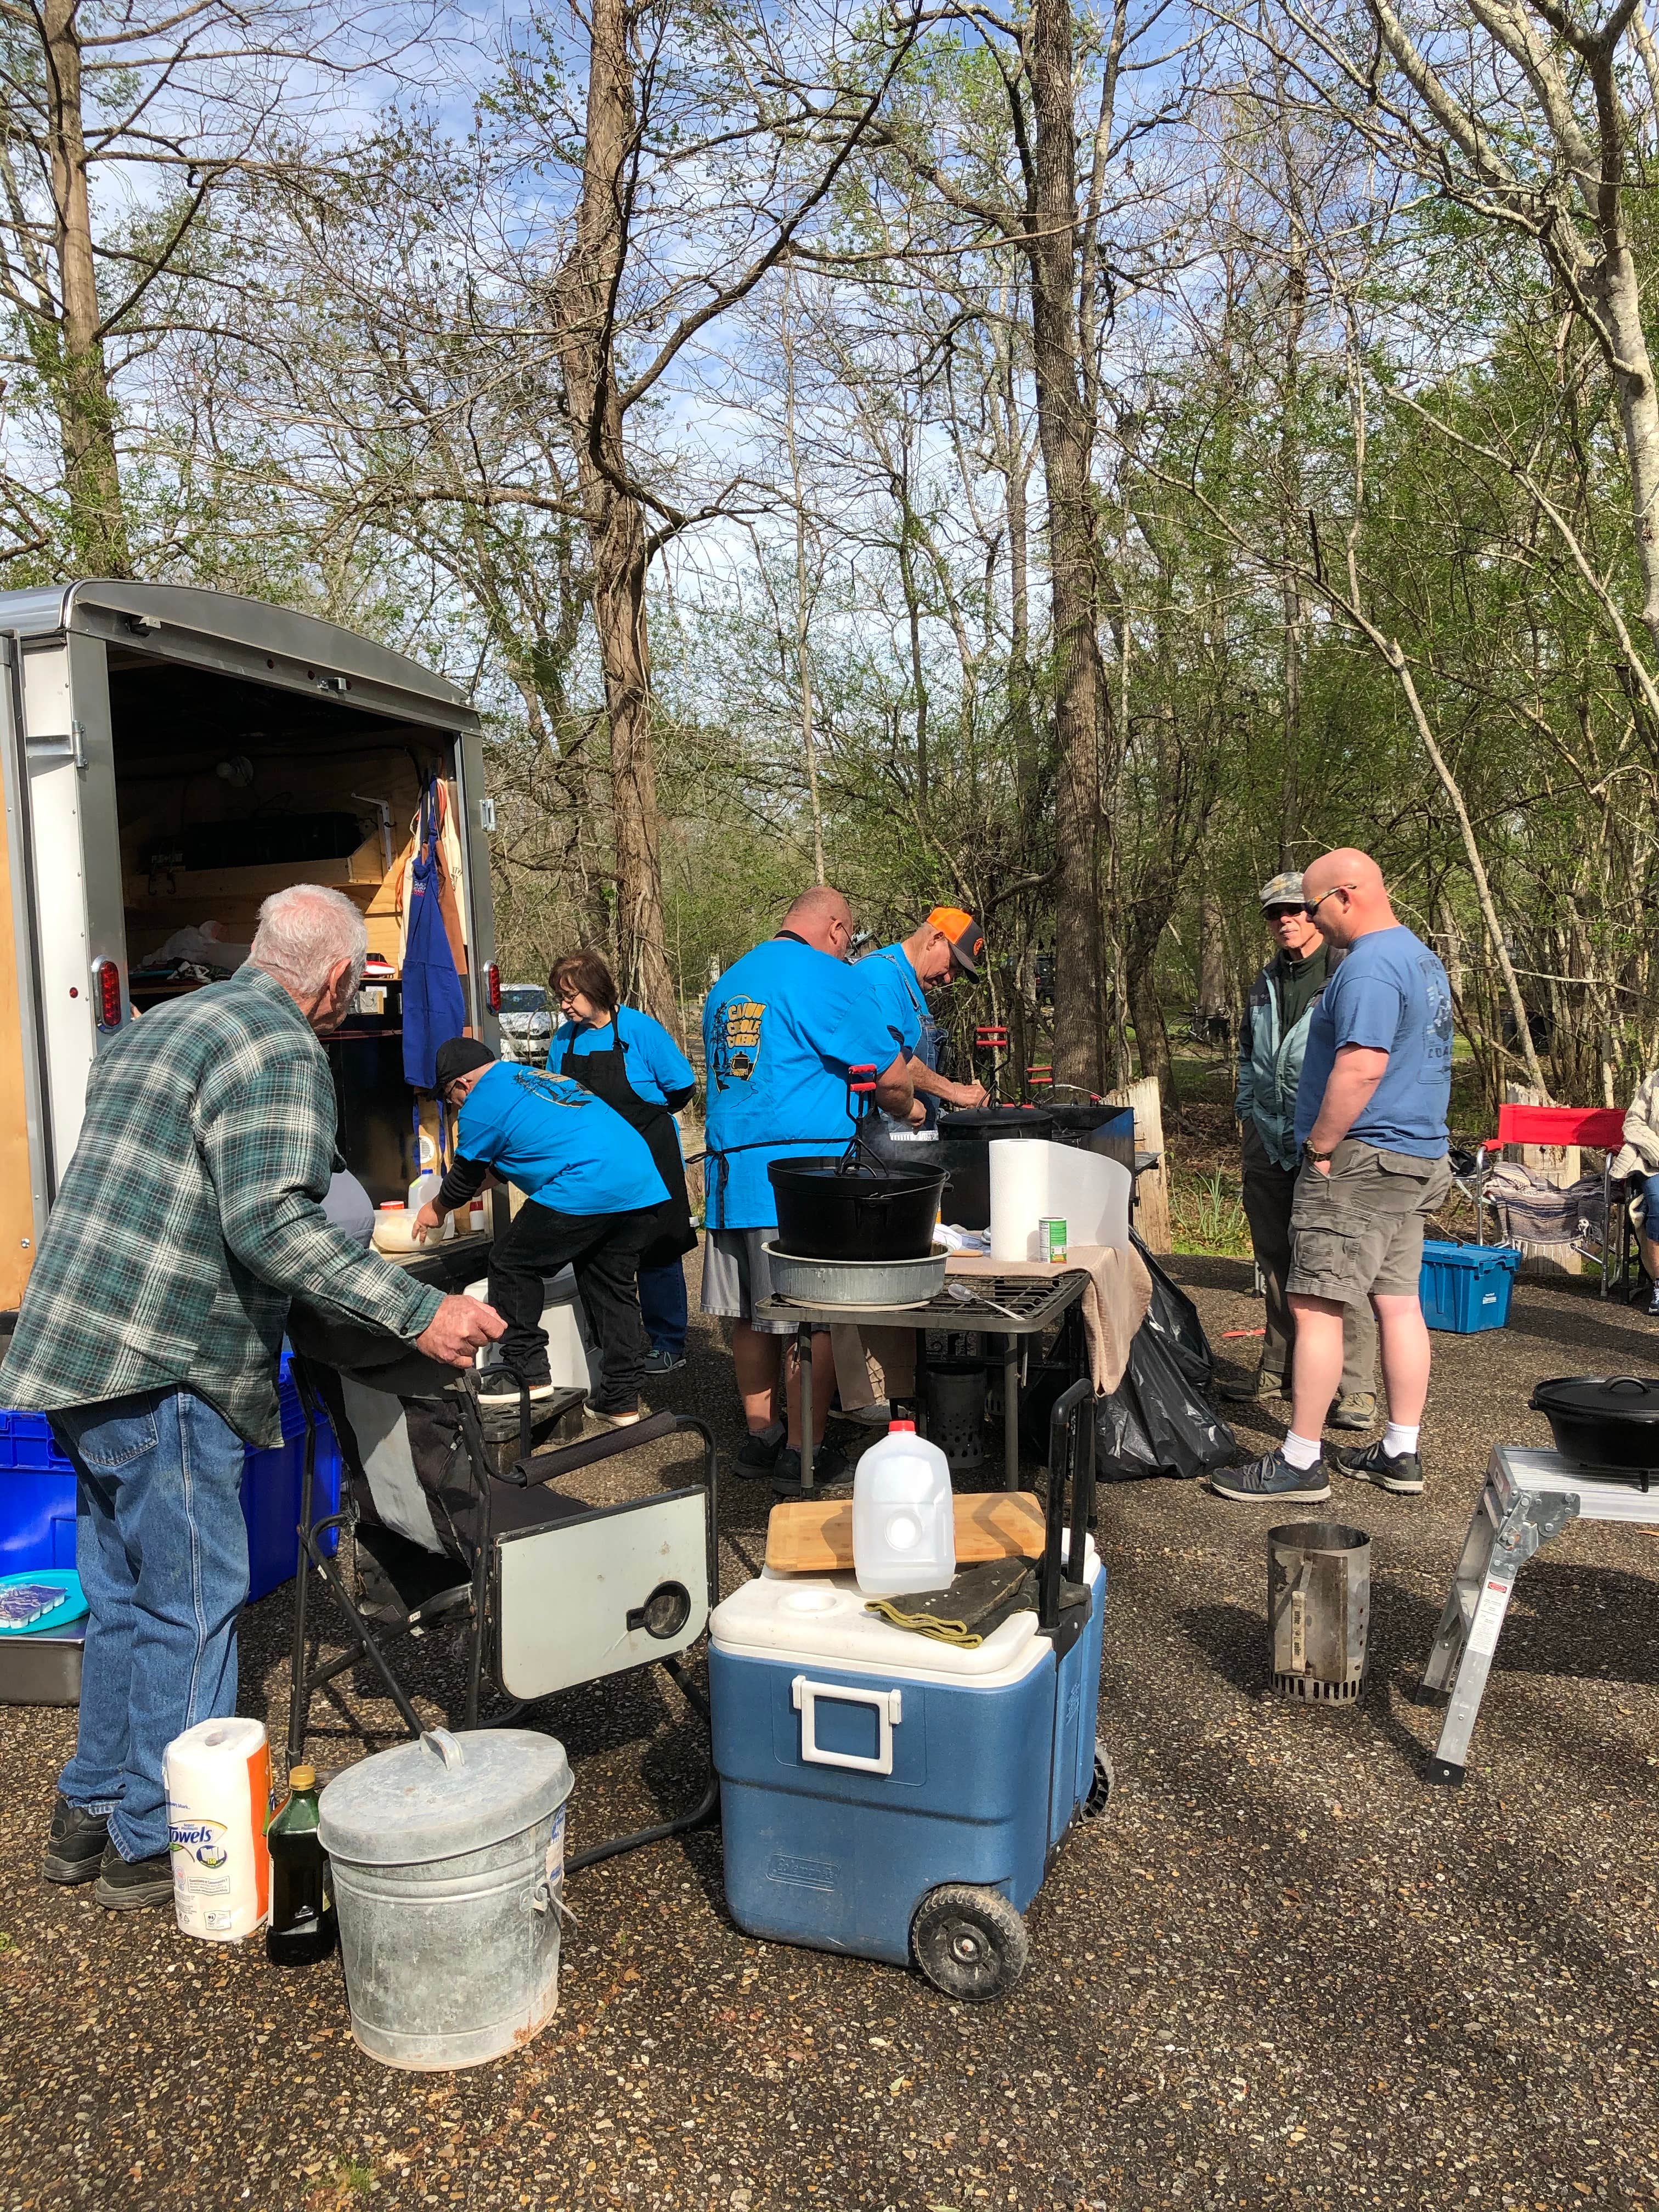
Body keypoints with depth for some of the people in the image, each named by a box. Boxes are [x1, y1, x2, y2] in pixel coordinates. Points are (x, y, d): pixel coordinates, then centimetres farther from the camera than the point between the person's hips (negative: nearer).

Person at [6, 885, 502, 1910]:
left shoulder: (160, 1025, 18)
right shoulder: (281, 1050, -13)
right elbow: (270, 1220, -26)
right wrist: (418, 1312, -28)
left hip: (86, 1353, 10)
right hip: (160, 1371, -10)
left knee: (127, 1596, 20)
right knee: (192, 1604, 3)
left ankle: (93, 1813, 33)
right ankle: (156, 1845, 15)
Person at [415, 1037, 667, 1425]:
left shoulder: (481, 1106, 3)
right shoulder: (533, 1074, 28)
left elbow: (463, 1181, 16)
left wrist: (435, 1211, 37)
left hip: (586, 1190, -8)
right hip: (646, 1186, 9)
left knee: (512, 1264, 9)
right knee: (612, 1286, 16)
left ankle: (528, 1374, 11)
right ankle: (621, 1401, 19)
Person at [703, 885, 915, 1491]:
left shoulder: (728, 983, 18)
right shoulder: (826, 976, -7)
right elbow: (891, 1076, -7)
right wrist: (905, 1112, 15)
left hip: (728, 1169, 8)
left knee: (749, 1316, 14)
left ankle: (760, 1438, 24)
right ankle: (800, 1453, 7)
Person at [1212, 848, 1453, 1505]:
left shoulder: (1370, 966, -17)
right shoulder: (1422, 958, 17)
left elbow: (1361, 1066, -27)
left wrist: (1320, 1148, -18)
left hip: (1360, 1160, -10)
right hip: (1417, 1157, 11)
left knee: (1315, 1307, -6)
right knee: (1399, 1303, 12)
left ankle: (1300, 1463, -2)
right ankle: (1401, 1455, 20)